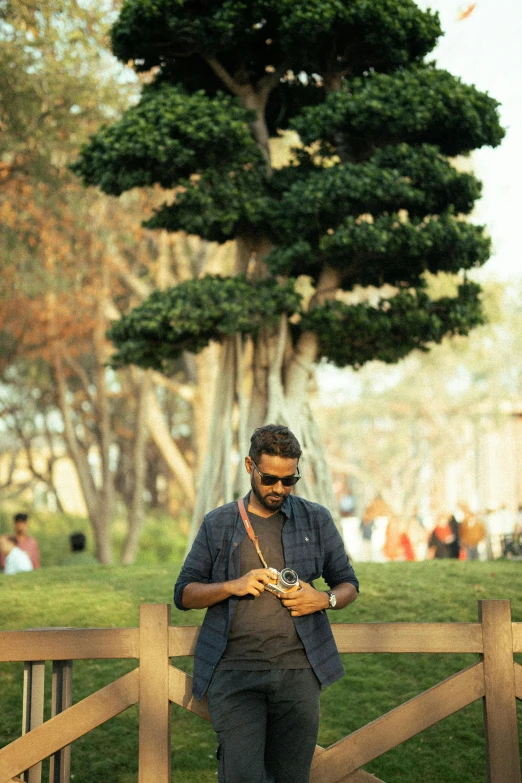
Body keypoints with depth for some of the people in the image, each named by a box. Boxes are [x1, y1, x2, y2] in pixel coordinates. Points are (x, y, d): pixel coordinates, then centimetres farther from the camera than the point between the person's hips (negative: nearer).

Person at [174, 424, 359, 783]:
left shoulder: (317, 520, 11)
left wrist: (325, 599, -6)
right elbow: (184, 593, 8)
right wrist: (232, 586, -10)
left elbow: (348, 584, 16)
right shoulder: (218, 524, 10)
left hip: (297, 671, 1)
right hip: (234, 670, -1)